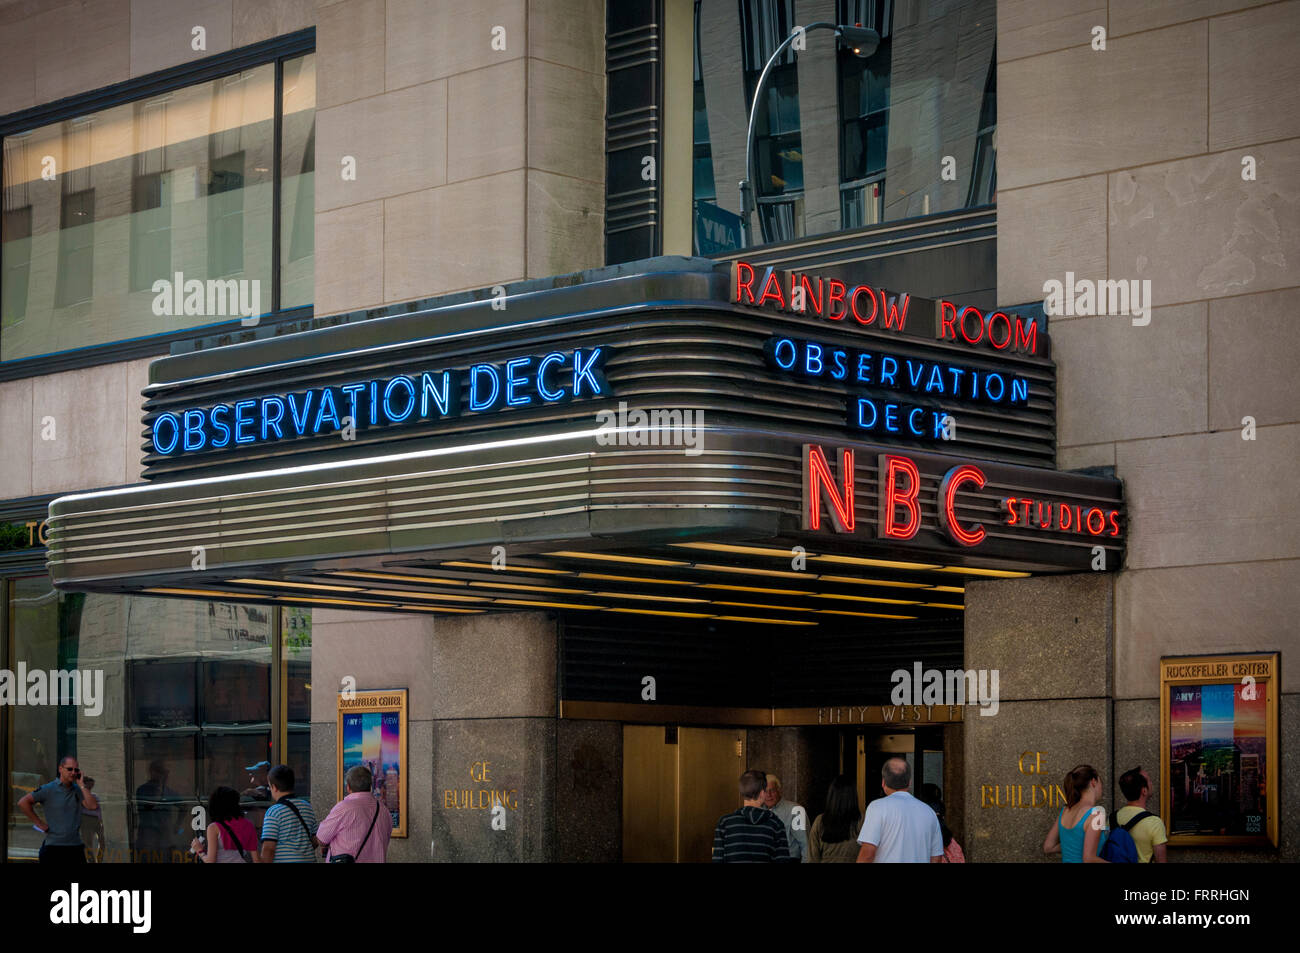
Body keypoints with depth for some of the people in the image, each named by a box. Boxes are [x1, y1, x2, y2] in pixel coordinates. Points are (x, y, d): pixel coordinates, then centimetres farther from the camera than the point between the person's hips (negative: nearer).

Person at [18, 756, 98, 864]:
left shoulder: (77, 790, 10)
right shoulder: (49, 789, -3)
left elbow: (93, 806, -4)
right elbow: (23, 803, -8)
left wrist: (81, 785, -3)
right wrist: (40, 824, -8)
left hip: (76, 847, 4)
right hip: (54, 846, -4)